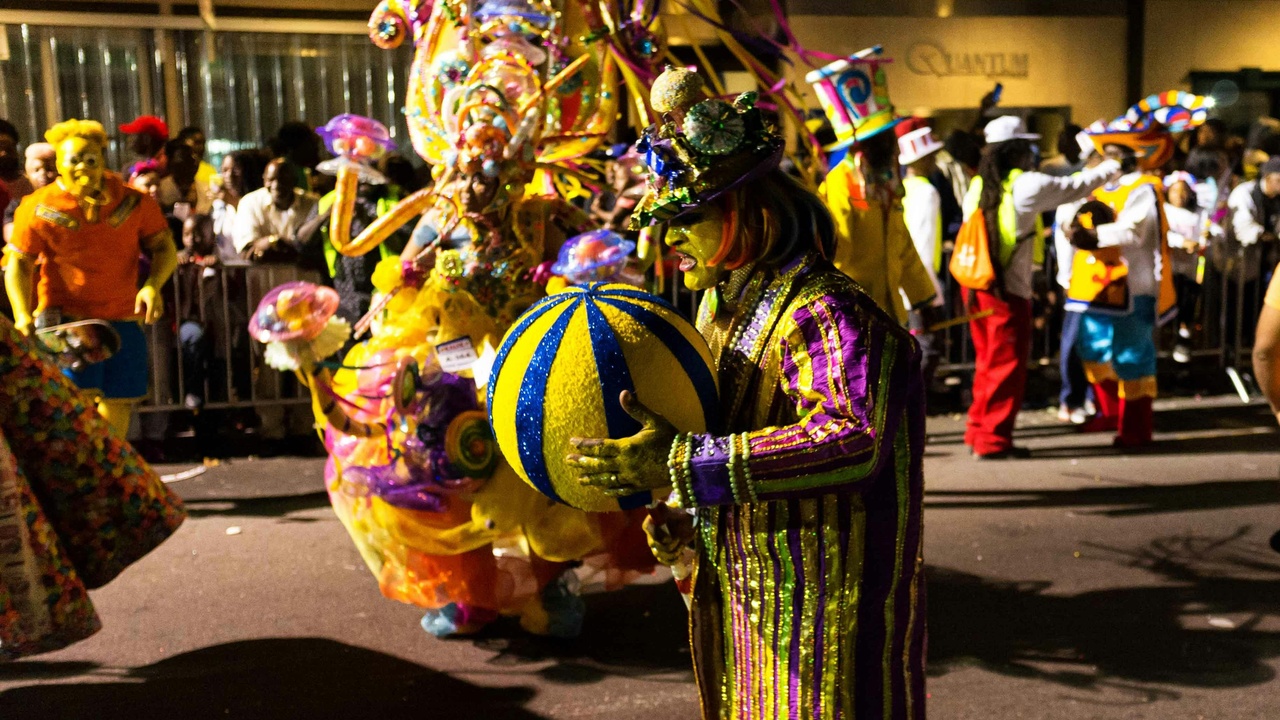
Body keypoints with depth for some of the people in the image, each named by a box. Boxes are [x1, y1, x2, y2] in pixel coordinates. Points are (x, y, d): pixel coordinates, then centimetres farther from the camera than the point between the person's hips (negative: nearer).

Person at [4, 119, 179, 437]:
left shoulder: (132, 201, 3)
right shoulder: (39, 208, -2)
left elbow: (164, 247, 4)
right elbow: (19, 265, -1)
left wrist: (153, 285, -15)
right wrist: (23, 314, -16)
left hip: (123, 319, 3)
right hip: (66, 321, -3)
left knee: (119, 402, 8)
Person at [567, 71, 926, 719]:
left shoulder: (827, 314, -21)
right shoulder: (721, 306, 8)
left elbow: (853, 439, -37)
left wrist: (682, 464, -37)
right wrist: (684, 515, 1)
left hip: (819, 609, -8)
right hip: (739, 590, 8)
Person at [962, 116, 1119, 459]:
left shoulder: (978, 186, 9)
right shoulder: (1026, 185, -9)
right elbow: (1074, 187, 4)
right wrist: (1110, 169, 20)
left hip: (976, 285, 7)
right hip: (1009, 289, -7)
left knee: (988, 362, 17)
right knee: (1008, 365, 1)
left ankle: (978, 431, 23)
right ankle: (993, 440, 5)